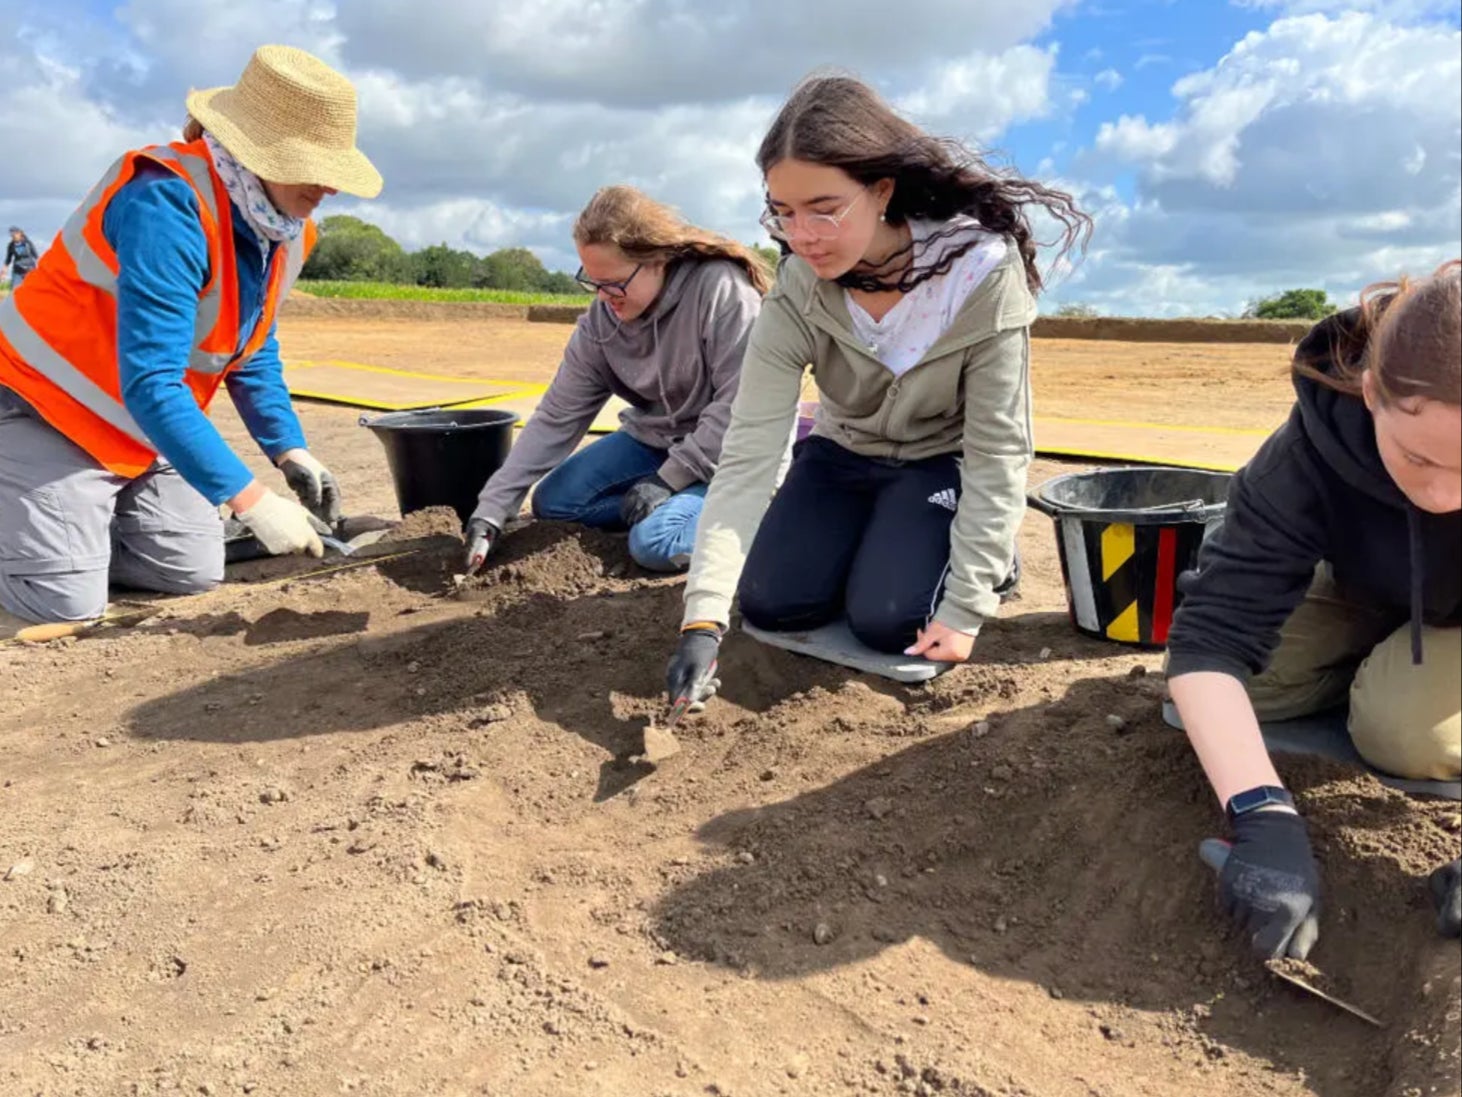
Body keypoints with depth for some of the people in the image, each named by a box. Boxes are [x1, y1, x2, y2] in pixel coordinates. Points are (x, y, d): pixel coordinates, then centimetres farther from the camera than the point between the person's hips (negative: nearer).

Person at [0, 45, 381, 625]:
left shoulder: (285, 225, -4)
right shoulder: (167, 203, -30)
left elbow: (253, 354, 8)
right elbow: (149, 383, -36)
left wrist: (291, 452, -5)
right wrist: (251, 500, -38)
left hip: (146, 429, 8)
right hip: (47, 408, -8)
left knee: (193, 571, 1)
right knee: (66, 602, -14)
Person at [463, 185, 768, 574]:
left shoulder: (721, 288, -25)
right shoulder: (600, 321, -8)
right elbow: (556, 418, -6)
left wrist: (669, 479, -23)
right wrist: (491, 509, -12)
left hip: (728, 452, -6)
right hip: (654, 440, 7)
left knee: (655, 543, -27)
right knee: (552, 501, -1)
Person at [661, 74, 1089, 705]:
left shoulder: (982, 269, -30)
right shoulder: (796, 291, -23)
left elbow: (997, 450, -23)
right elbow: (748, 453, -27)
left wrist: (965, 605, -25)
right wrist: (703, 618, -35)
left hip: (944, 461, -3)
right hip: (842, 454, 3)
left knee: (887, 621, -20)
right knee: (769, 605, -9)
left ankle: (983, 550, 10)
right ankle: (872, 537, 19)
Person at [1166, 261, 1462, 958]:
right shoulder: (1315, 450, -37)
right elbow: (1213, 635, -41)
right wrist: (1265, 818, -53)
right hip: (1377, 593, 2)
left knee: (1406, 728, -29)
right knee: (1244, 678, -19)